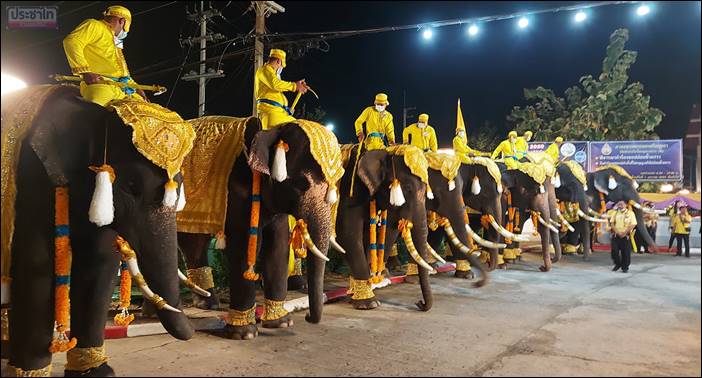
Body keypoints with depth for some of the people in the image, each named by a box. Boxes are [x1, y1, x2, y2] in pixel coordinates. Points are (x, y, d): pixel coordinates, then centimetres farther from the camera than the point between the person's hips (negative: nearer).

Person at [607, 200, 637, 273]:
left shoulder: (630, 213, -1)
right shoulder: (615, 213, 9)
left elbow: (633, 225, -7)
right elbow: (612, 223, 4)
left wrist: (624, 233, -15)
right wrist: (617, 232, -10)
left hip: (626, 236, -3)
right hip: (615, 235, 3)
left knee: (626, 252, 0)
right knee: (614, 251, 1)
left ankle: (625, 267, 12)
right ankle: (617, 264, 19)